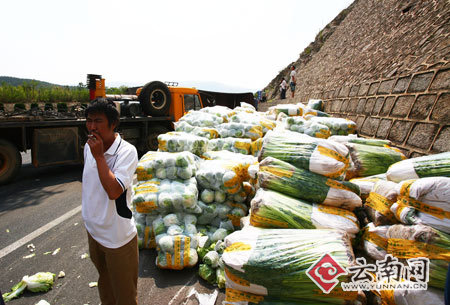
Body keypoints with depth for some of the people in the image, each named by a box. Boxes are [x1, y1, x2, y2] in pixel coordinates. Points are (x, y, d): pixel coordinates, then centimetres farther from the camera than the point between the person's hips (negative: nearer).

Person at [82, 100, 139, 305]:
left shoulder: (127, 152, -23)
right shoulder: (89, 147, 0)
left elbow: (113, 191, -32)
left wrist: (99, 156, -28)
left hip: (118, 237, -7)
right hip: (94, 232, 7)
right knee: (105, 284, 30)